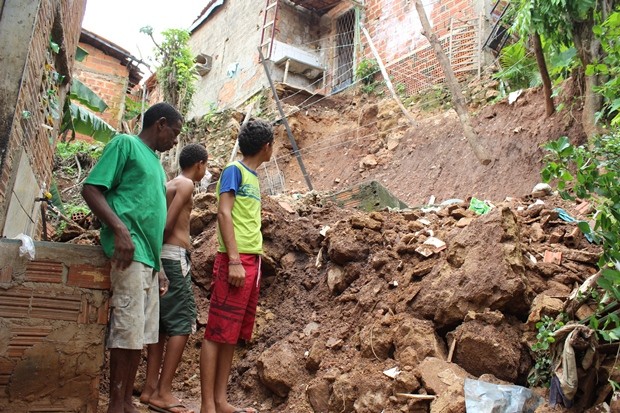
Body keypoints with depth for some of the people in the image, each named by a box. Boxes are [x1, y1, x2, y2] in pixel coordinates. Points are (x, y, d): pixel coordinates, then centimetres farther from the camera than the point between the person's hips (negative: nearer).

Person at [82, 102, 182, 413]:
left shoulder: (156, 163, 24)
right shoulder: (125, 144, 1)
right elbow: (91, 189, -8)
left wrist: (159, 268, 22)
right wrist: (120, 228, -22)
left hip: (149, 258, 9)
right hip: (129, 251, -9)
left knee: (141, 334, 9)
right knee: (126, 332, -8)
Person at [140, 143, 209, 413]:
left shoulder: (169, 185, 20)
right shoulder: (186, 184, -5)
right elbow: (168, 224, -15)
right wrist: (182, 242, 0)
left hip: (161, 256, 9)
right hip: (174, 256, -9)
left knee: (163, 323, 10)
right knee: (183, 322, -6)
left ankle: (151, 388, 13)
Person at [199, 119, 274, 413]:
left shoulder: (252, 176, 20)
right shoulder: (234, 170, -3)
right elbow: (224, 214, -12)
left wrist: (256, 256, 14)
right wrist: (234, 260, -19)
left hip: (251, 261, 8)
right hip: (235, 260, -8)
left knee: (232, 335, 9)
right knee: (217, 333, -5)